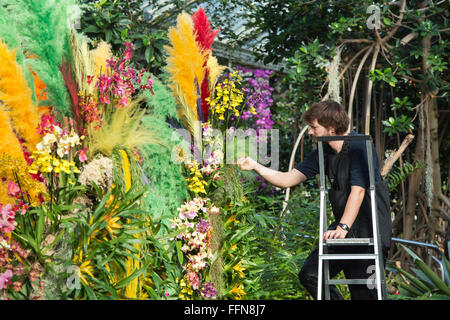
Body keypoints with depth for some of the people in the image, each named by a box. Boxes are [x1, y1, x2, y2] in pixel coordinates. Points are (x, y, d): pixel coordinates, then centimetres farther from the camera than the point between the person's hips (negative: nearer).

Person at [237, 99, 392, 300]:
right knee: (310, 275, -3)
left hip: (371, 232, -7)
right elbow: (289, 179, 10)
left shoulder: (360, 147, -15)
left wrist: (343, 227, -33)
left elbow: (358, 191, -25)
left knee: (363, 293, -6)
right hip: (343, 230, 8)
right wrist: (255, 166, 1)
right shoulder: (324, 152, 9)